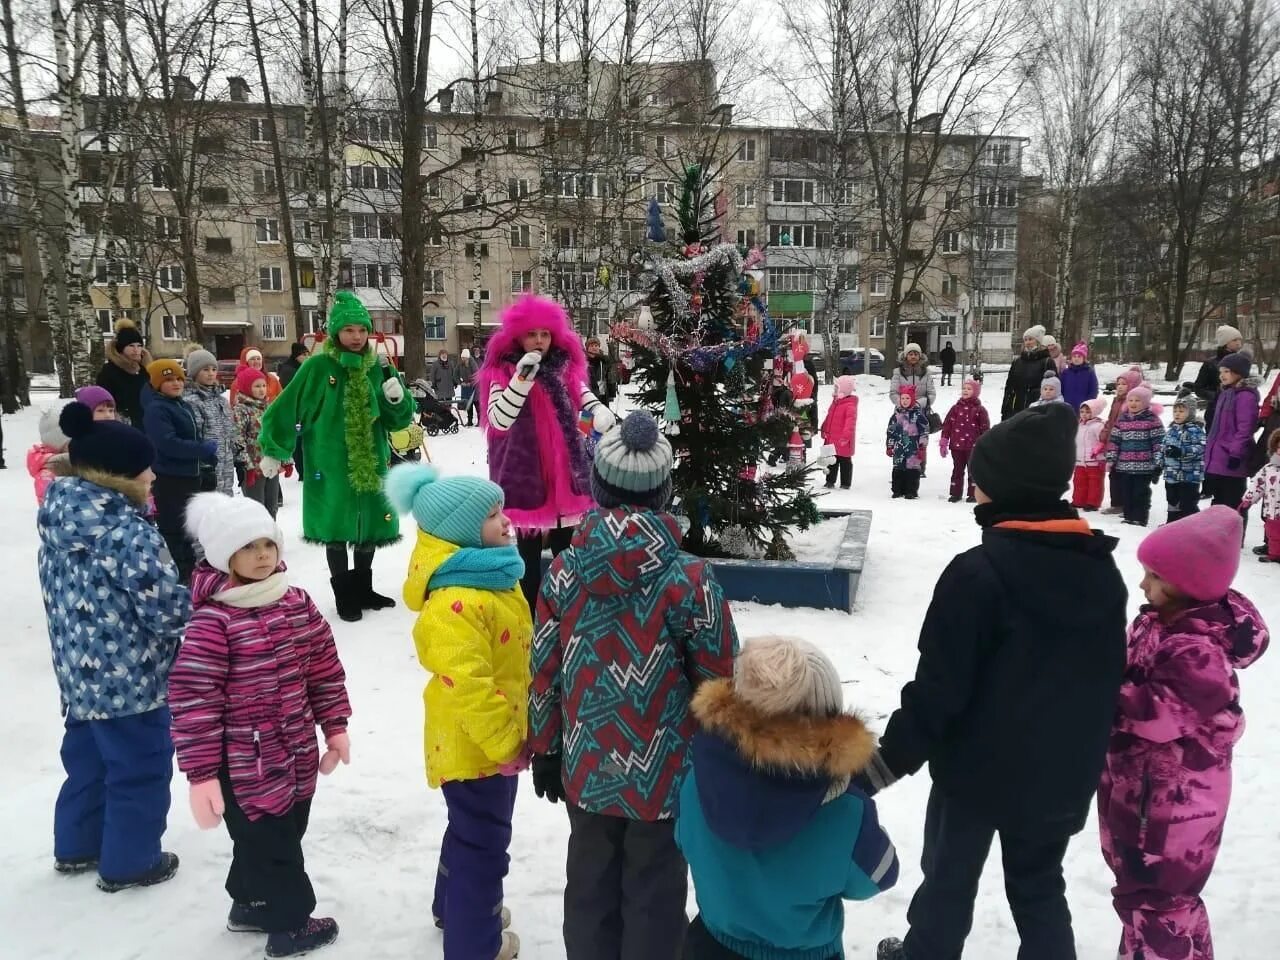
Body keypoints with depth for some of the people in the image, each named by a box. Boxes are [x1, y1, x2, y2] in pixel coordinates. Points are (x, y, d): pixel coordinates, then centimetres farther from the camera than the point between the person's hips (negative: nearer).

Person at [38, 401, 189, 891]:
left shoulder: (59, 519, 1)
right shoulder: (127, 533, -27)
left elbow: (68, 596, 12)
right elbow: (167, 611, -25)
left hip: (80, 674, 9)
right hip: (130, 681, -9)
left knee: (89, 762, 25)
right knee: (140, 771, 10)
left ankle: (77, 846, 42)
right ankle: (129, 863, 25)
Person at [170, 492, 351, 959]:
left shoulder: (297, 603, -1)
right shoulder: (212, 620, -21)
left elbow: (325, 668, 8)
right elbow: (192, 699, -20)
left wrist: (334, 727, 10)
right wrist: (201, 774, -18)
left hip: (294, 753, 7)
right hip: (244, 762, -7)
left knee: (283, 836, 23)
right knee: (271, 844, 8)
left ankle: (250, 903, 46)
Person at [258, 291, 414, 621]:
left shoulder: (378, 368, 3)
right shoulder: (317, 367, -8)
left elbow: (399, 420, 6)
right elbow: (286, 408, -4)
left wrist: (398, 399, -14)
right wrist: (274, 451, -2)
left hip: (372, 464, 4)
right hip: (331, 467, -4)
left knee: (369, 526, 15)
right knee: (337, 530, 4)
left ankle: (363, 588, 32)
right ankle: (344, 595, 19)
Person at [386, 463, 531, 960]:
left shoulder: (492, 576, 4)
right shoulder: (454, 603, -30)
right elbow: (465, 686, -33)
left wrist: (512, 732, 19)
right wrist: (504, 742, -23)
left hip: (496, 737, 10)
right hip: (475, 744, -10)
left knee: (474, 832, 28)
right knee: (483, 842, 8)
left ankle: (457, 906, 50)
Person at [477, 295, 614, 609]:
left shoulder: (566, 368, 5)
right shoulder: (503, 372, -9)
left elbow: (585, 396, 13)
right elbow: (499, 420, -20)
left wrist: (601, 411, -10)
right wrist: (522, 378, -31)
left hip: (565, 474, 4)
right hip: (526, 477, -4)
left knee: (565, 553, 13)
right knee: (529, 553, 6)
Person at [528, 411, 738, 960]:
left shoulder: (564, 570, -10)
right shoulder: (689, 578, -19)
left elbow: (543, 673, -2)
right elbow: (719, 683, -12)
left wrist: (544, 750, 13)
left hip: (586, 769, 3)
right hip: (663, 774, -3)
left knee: (590, 887, 22)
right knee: (653, 894, 16)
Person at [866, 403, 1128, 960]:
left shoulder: (978, 573, -24)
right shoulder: (1102, 570, -2)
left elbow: (938, 688, -23)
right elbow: (1109, 680, 8)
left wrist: (883, 763, -14)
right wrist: (1078, 753, 20)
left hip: (979, 766, -5)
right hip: (1062, 773, 5)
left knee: (949, 875, 17)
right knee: (1039, 885, 22)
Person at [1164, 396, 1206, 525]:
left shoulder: (1195, 429, -13)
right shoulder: (1171, 430, 12)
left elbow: (1200, 447, -25)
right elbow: (1165, 448, 21)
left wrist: (1182, 451, -35)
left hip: (1189, 475, -8)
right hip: (1172, 475, 8)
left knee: (1188, 504, -4)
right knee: (1173, 501, 18)